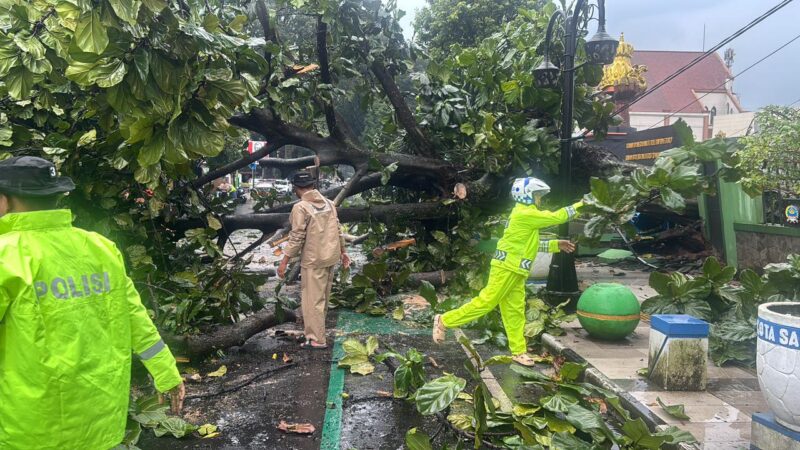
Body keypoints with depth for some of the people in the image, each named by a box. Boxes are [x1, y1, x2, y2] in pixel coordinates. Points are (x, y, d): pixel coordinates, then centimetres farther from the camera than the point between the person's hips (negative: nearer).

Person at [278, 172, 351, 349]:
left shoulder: (300, 207, -14)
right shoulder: (329, 203, 7)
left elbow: (296, 237, -16)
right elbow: (338, 230, 11)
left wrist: (284, 262, -11)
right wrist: (342, 252, 21)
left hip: (313, 260, -7)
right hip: (331, 256, 7)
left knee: (313, 299, 1)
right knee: (323, 297, 18)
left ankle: (317, 339, 6)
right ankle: (315, 330, 33)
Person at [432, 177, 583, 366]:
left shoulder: (525, 216, 20)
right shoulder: (525, 214, -12)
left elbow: (532, 244, 24)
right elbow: (556, 217, -11)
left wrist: (556, 244, 20)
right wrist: (578, 206, 1)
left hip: (515, 270, 10)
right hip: (507, 267, -10)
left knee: (515, 311, 8)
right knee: (486, 302, -9)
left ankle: (519, 352, 10)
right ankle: (444, 321, -2)